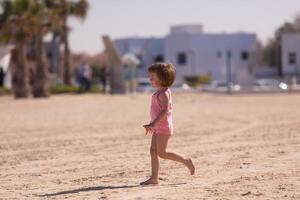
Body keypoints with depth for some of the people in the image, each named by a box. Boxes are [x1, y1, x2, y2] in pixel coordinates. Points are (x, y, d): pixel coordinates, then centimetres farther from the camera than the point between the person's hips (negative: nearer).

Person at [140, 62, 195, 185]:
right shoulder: (160, 92, 15)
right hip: (158, 127, 10)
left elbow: (165, 110, -25)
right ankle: (154, 178, 3)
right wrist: (152, 125, 25)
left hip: (163, 126, -10)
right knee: (153, 151, 4)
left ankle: (186, 161, 2)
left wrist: (154, 123, -30)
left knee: (161, 153, -9)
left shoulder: (163, 93, -15)